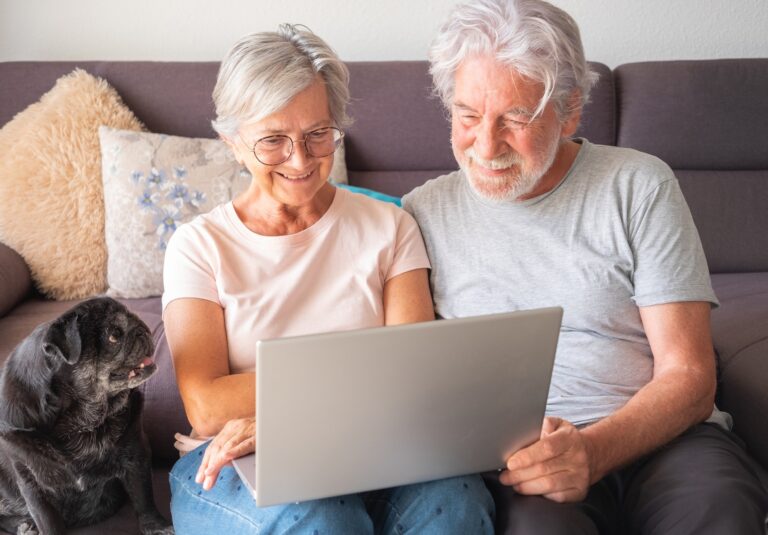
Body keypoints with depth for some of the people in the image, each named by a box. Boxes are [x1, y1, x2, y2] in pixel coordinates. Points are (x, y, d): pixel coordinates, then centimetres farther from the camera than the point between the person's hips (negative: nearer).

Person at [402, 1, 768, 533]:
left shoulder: (639, 185, 4)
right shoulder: (424, 210, 9)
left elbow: (688, 375, -1)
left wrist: (593, 451, -19)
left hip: (657, 436, 1)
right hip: (505, 454, 0)